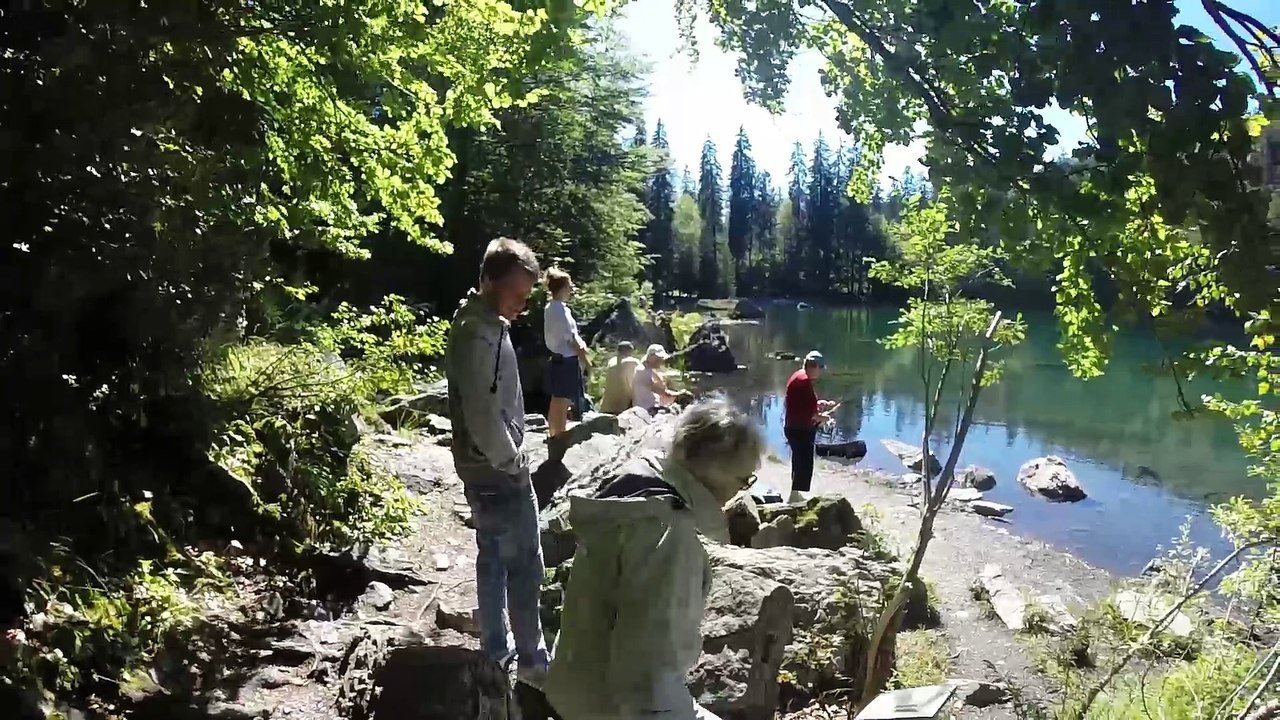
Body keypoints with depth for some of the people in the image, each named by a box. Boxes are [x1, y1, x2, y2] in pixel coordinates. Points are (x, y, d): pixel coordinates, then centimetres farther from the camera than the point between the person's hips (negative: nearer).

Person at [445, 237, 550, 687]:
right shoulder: (479, 337, -24)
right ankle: (531, 660, 14)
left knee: (493, 558, 18)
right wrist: (513, 462, -14)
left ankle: (495, 647, 31)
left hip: (485, 469, 10)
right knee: (524, 567, 1)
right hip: (498, 473, -10)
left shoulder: (482, 324, 7)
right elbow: (483, 417, -27)